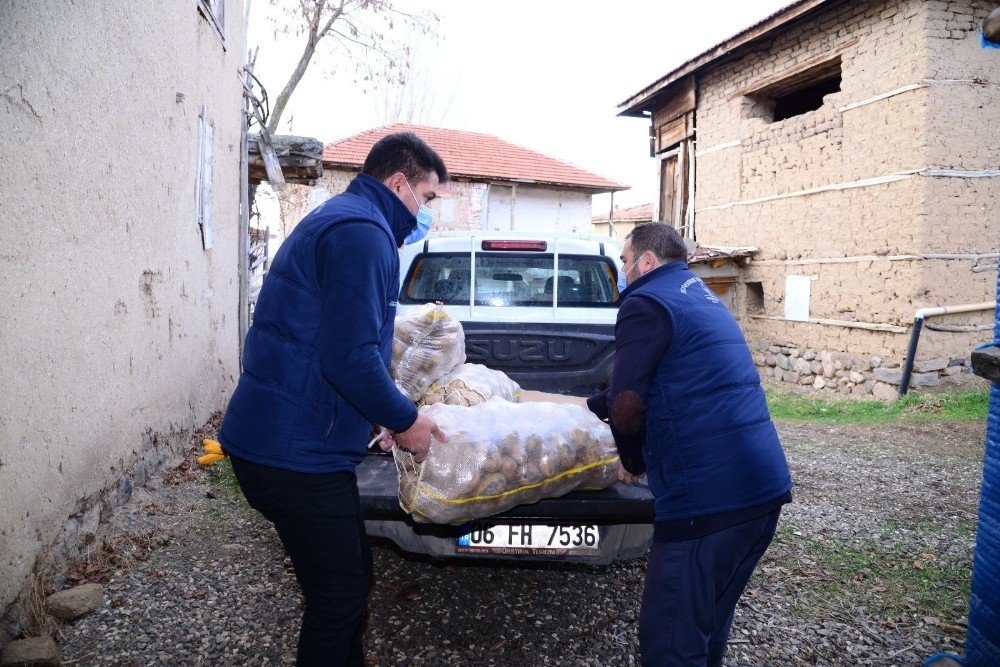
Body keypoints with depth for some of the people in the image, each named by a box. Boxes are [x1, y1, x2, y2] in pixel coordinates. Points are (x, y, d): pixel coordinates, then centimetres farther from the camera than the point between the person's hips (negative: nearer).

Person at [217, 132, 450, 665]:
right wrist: (403, 420, -9)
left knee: (351, 580, 20)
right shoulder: (363, 231, -16)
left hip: (283, 440, 10)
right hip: (296, 454, -10)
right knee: (338, 597, 3)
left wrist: (389, 414, 19)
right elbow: (350, 359, -25)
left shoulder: (338, 221, 19)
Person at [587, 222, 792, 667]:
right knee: (709, 626, 23)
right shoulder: (703, 297, 22)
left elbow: (627, 406, -13)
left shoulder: (646, 302, -7)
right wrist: (585, 407, 34)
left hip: (708, 496, -10)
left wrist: (632, 462, 6)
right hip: (766, 486, 10)